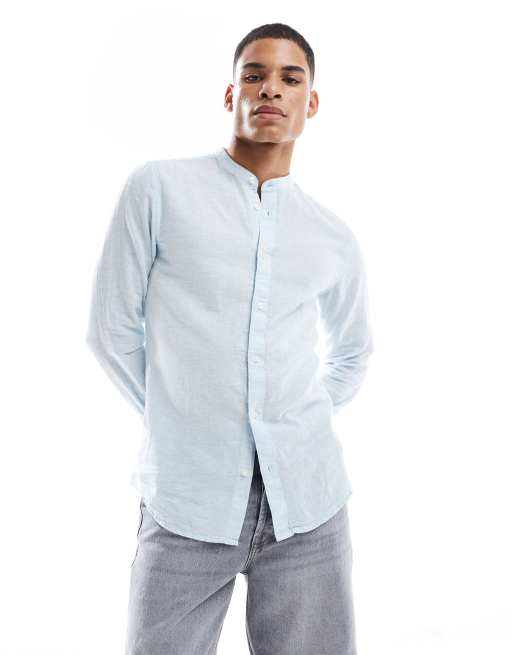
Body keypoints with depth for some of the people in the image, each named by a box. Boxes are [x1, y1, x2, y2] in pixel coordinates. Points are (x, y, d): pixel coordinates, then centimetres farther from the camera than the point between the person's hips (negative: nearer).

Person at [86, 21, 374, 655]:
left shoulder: (335, 238, 10)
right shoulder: (158, 187, 0)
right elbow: (112, 330, 2)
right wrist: (178, 422, 4)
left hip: (307, 499, 3)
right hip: (186, 499, -2)